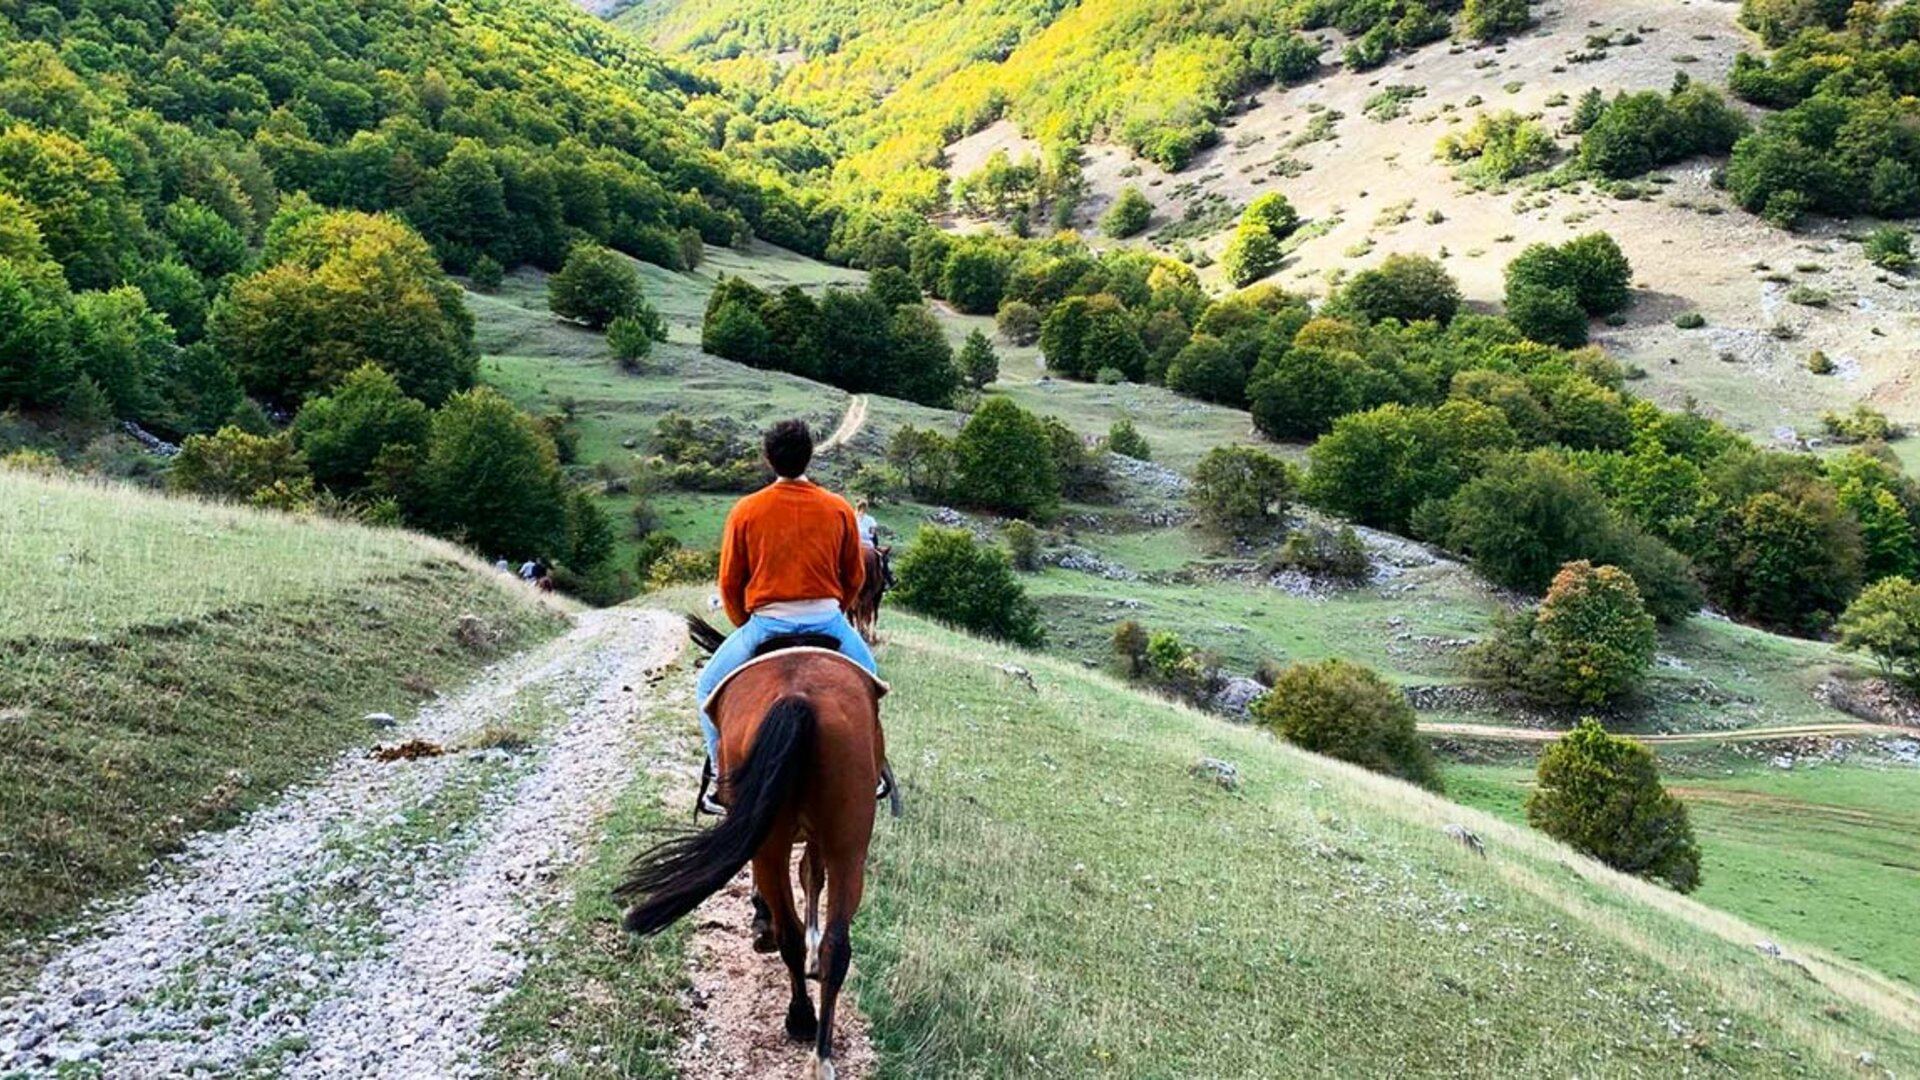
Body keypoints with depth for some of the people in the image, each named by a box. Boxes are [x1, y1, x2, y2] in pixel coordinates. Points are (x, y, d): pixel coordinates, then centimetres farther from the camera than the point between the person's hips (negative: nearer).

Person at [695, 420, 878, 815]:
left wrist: (745, 625, 21)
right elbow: (855, 577, 10)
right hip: (828, 620, 2)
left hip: (767, 623, -2)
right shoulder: (840, 509, 2)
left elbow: (729, 582, 4)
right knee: (866, 675, 31)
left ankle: (724, 779, 13)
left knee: (709, 687, 20)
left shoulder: (746, 510, -2)